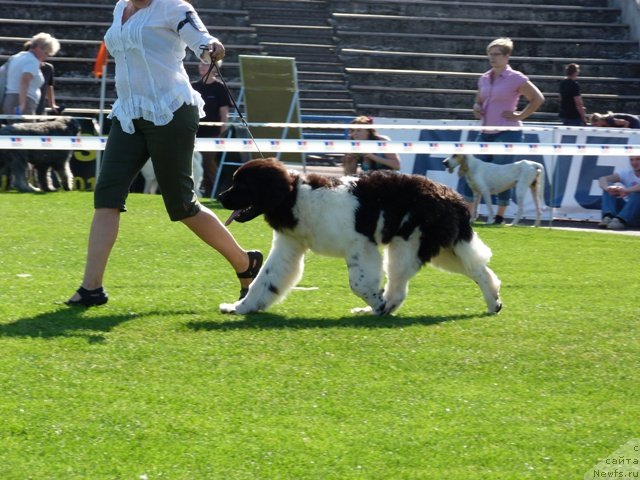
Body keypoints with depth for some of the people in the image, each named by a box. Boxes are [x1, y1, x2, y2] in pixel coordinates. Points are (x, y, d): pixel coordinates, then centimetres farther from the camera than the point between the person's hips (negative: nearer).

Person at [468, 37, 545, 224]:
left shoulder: (515, 79, -6)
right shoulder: (484, 79, 12)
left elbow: (538, 99, -6)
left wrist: (520, 116, -8)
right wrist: (477, 107, 5)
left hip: (507, 132, -6)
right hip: (486, 132, 7)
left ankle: (500, 216, 4)